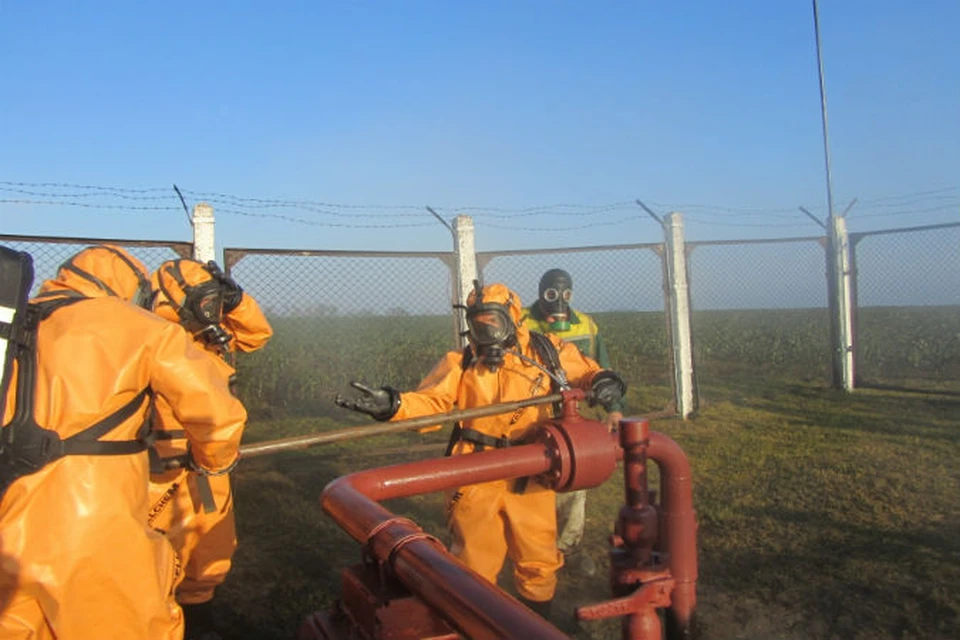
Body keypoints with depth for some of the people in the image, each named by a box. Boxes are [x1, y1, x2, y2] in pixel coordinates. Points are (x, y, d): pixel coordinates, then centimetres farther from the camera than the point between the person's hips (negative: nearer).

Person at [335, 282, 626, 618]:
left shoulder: (545, 351, 2)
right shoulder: (460, 363, -1)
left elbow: (587, 371, 11)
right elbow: (429, 402, -13)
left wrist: (604, 380, -12)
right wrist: (392, 404, -32)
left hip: (530, 476, 1)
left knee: (539, 562, 15)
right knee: (474, 566, 11)